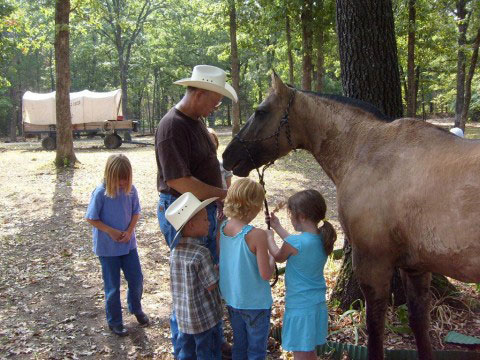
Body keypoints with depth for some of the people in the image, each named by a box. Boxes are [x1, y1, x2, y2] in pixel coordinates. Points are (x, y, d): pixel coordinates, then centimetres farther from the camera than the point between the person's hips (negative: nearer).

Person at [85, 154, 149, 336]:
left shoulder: (131, 190, -8)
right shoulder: (100, 193, -19)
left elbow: (135, 212, 2)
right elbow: (91, 219, -12)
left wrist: (129, 231, -12)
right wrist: (111, 231, -19)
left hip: (128, 244, 4)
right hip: (107, 247, -4)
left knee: (136, 279, 13)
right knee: (112, 286, 8)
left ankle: (136, 308, 41)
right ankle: (114, 321, 27)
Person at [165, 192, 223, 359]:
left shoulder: (175, 249, -2)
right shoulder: (201, 253, -24)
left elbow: (174, 284, 8)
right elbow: (211, 286, -19)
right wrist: (217, 269, -2)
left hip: (182, 316, 6)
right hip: (205, 318, -6)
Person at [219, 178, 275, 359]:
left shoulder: (222, 228, -7)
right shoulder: (257, 235, -26)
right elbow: (265, 274, -22)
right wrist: (272, 257, -4)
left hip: (231, 299, 6)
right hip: (255, 303, -6)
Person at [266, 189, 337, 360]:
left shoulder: (294, 243, -24)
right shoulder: (322, 239, -3)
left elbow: (278, 257, -2)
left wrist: (269, 237, 15)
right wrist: (278, 227, 23)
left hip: (299, 307, -7)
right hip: (318, 305, 7)